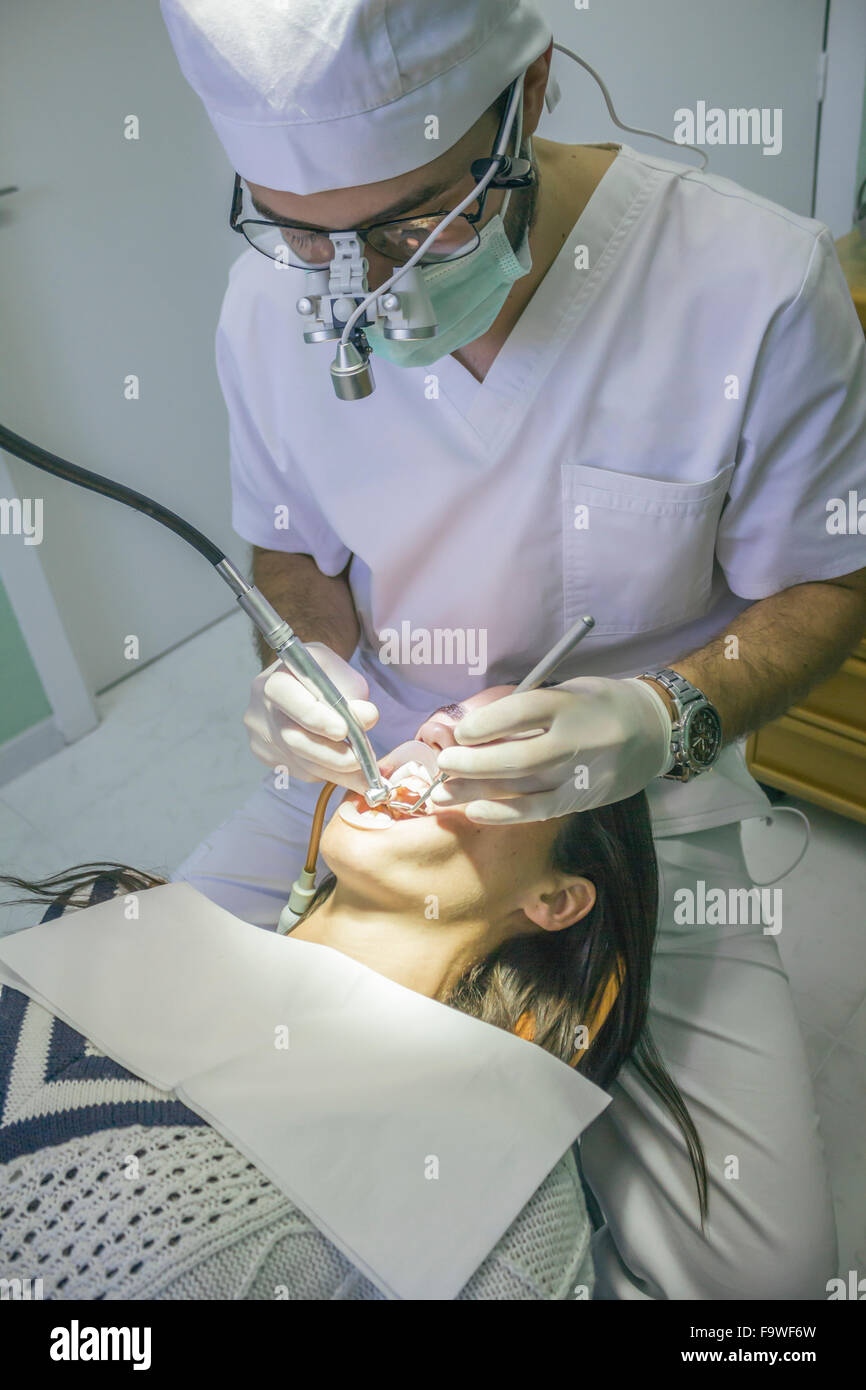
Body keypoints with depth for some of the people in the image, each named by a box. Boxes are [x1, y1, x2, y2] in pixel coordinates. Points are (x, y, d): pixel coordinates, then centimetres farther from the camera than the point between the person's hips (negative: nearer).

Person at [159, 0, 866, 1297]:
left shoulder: (760, 283, -19)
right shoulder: (271, 299, -8)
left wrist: (673, 718, -26)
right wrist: (310, 662, -15)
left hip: (639, 796, -2)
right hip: (368, 759, 4)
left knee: (757, 1261, -14)